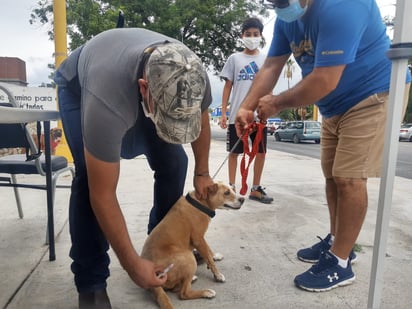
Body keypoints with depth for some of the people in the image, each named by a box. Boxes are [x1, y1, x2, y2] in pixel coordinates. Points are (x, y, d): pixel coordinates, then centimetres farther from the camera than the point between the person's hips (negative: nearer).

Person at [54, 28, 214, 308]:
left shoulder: (193, 78, -32)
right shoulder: (106, 101, -47)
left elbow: (202, 120, -7)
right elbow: (102, 195, -39)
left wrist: (202, 172, 1)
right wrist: (133, 265, -31)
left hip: (136, 87, 5)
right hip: (81, 85, -4)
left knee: (173, 162, -7)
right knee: (90, 179, -24)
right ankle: (91, 284, -6)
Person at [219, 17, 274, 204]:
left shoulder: (266, 59, 11)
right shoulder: (234, 58, 7)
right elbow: (228, 86, 6)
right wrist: (223, 113, -1)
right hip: (237, 115, -1)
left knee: (261, 152, 4)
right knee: (234, 152, 4)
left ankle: (256, 189, 16)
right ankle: (232, 187, 16)